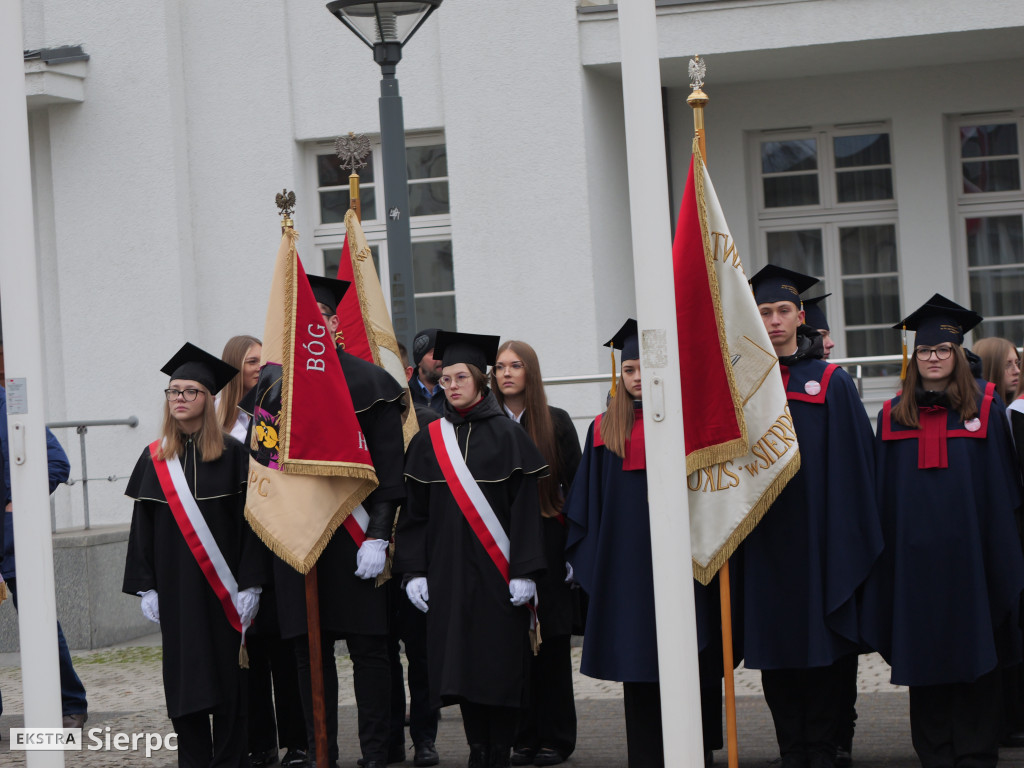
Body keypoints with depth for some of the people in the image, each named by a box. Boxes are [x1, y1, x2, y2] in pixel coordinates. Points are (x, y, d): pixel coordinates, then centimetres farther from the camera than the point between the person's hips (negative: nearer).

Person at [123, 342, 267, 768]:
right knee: (185, 674, 3)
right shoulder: (155, 459, 7)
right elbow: (143, 526, 8)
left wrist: (249, 584, -11)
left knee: (226, 672, 0)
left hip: (222, 586, -3)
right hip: (176, 588, 3)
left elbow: (248, 521, -5)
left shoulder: (232, 454, -2)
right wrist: (146, 587, 0)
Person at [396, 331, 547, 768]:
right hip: (448, 572, 3)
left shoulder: (506, 436, -1)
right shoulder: (429, 440, 9)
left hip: (495, 573, -3)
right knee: (461, 664, 2)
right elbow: (415, 511, 9)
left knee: (499, 664, -3)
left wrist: (524, 571, -11)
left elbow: (525, 508, -4)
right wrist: (414, 570, 0)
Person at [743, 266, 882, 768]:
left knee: (820, 644, -1)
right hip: (763, 542, 2)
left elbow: (853, 464, -1)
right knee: (775, 650, 4)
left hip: (816, 534, -2)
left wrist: (851, 535, -7)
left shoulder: (832, 383, 2)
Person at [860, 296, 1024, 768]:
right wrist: (887, 548, 3)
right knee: (925, 655, 3)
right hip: (914, 552, 2)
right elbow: (885, 490, 10)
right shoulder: (893, 415, 9)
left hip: (968, 550, -1)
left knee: (973, 653, 0)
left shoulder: (984, 408, 4)